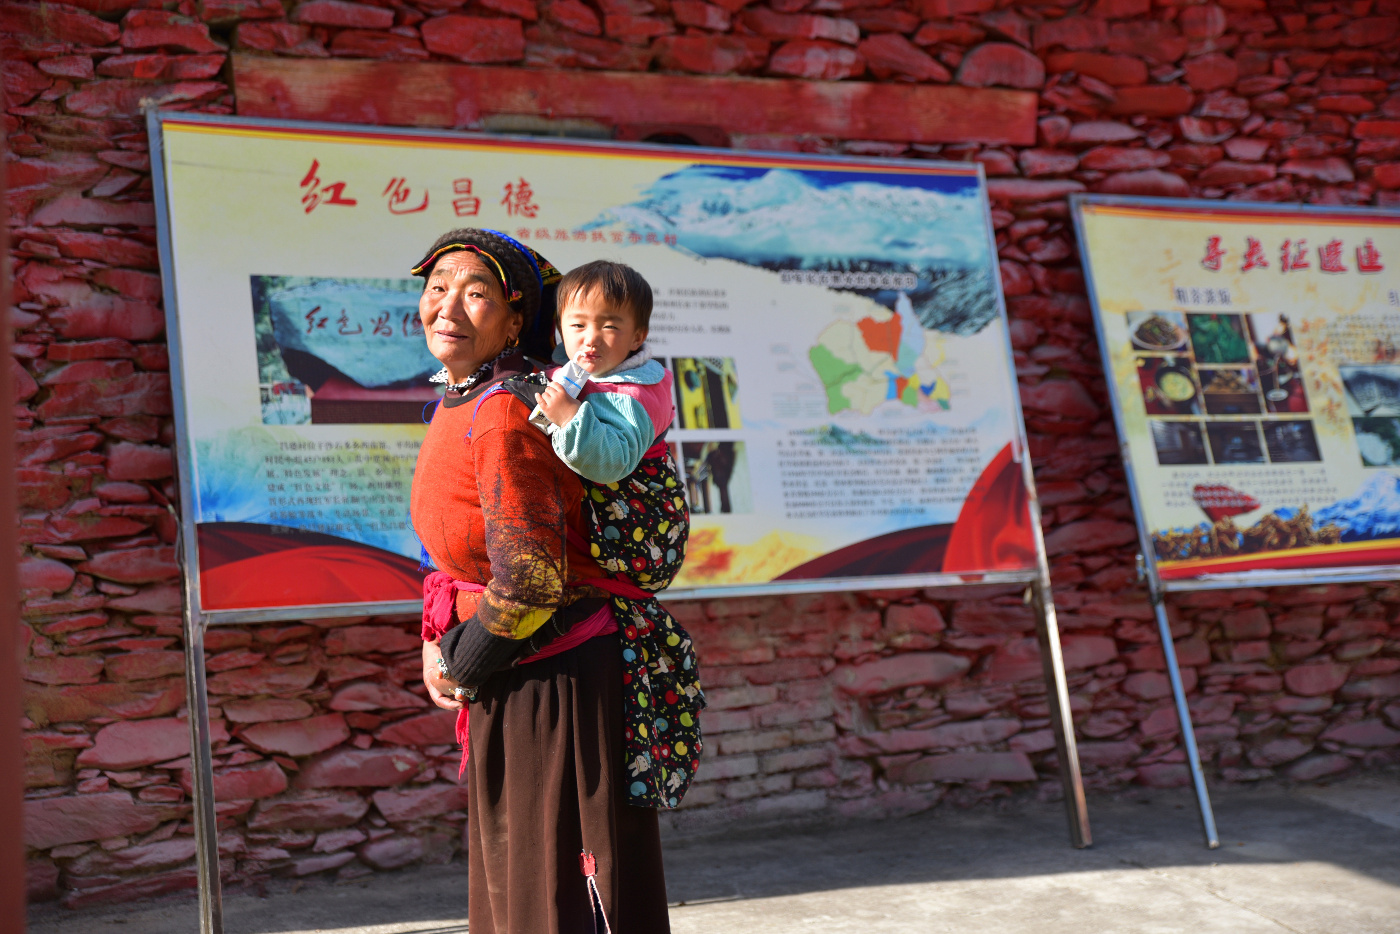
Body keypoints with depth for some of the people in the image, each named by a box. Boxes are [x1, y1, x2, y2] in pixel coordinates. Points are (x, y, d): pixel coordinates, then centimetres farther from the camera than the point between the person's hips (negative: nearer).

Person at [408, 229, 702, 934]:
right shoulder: (460, 402, 6)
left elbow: (529, 581, -26)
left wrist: (459, 666, -10)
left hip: (563, 684, -9)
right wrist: (438, 645, 10)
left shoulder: (505, 415, -23)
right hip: (507, 687, 9)